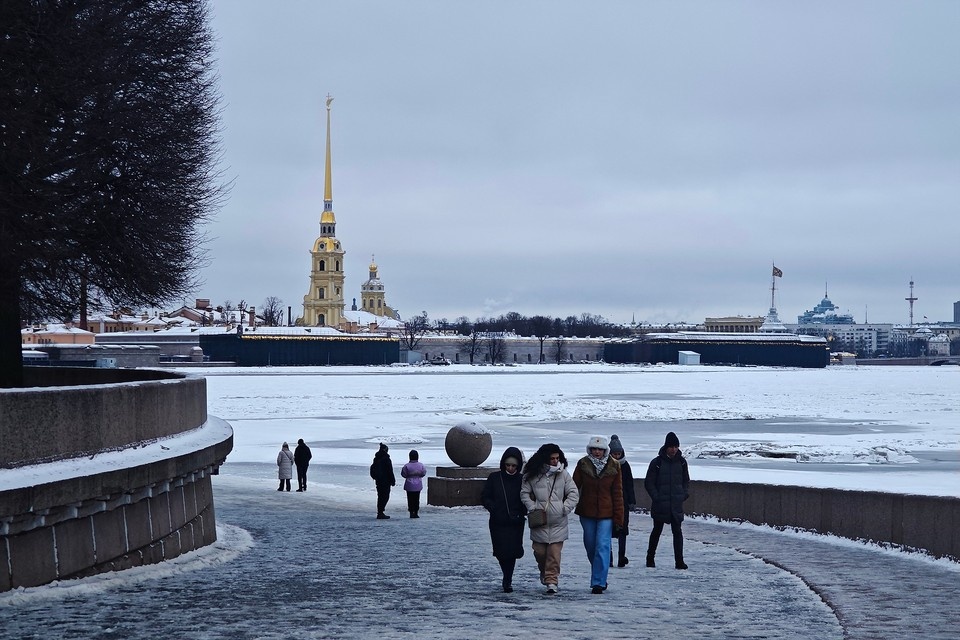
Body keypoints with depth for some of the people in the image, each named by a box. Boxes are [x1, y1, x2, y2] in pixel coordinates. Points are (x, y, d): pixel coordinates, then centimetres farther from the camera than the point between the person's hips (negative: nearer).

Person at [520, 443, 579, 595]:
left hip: (558, 522, -1)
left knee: (554, 552, -7)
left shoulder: (563, 474, 0)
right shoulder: (532, 475, -1)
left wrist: (565, 508, -5)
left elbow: (574, 493, 3)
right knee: (539, 551, 7)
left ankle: (552, 580, -1)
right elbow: (524, 493, 7)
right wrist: (532, 507, -5)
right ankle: (544, 572, 34)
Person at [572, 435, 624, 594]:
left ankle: (598, 583, -8)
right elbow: (574, 487, 2)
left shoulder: (614, 467, -3)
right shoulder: (583, 464, -2)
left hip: (606, 513, -2)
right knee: (590, 547, 11)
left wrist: (618, 518, -4)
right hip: (587, 512, 2)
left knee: (602, 547, -10)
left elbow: (618, 493, -1)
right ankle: (599, 578, 29)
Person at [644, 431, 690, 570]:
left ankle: (679, 561, -4)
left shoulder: (681, 462, 5)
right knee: (657, 530, 10)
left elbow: (686, 480, 17)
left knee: (677, 531, -4)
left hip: (676, 504, 2)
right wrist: (656, 496, -12)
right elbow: (648, 483, -2)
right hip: (660, 505, -2)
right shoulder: (657, 462, -6)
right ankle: (650, 558, 25)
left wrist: (685, 493, 2)